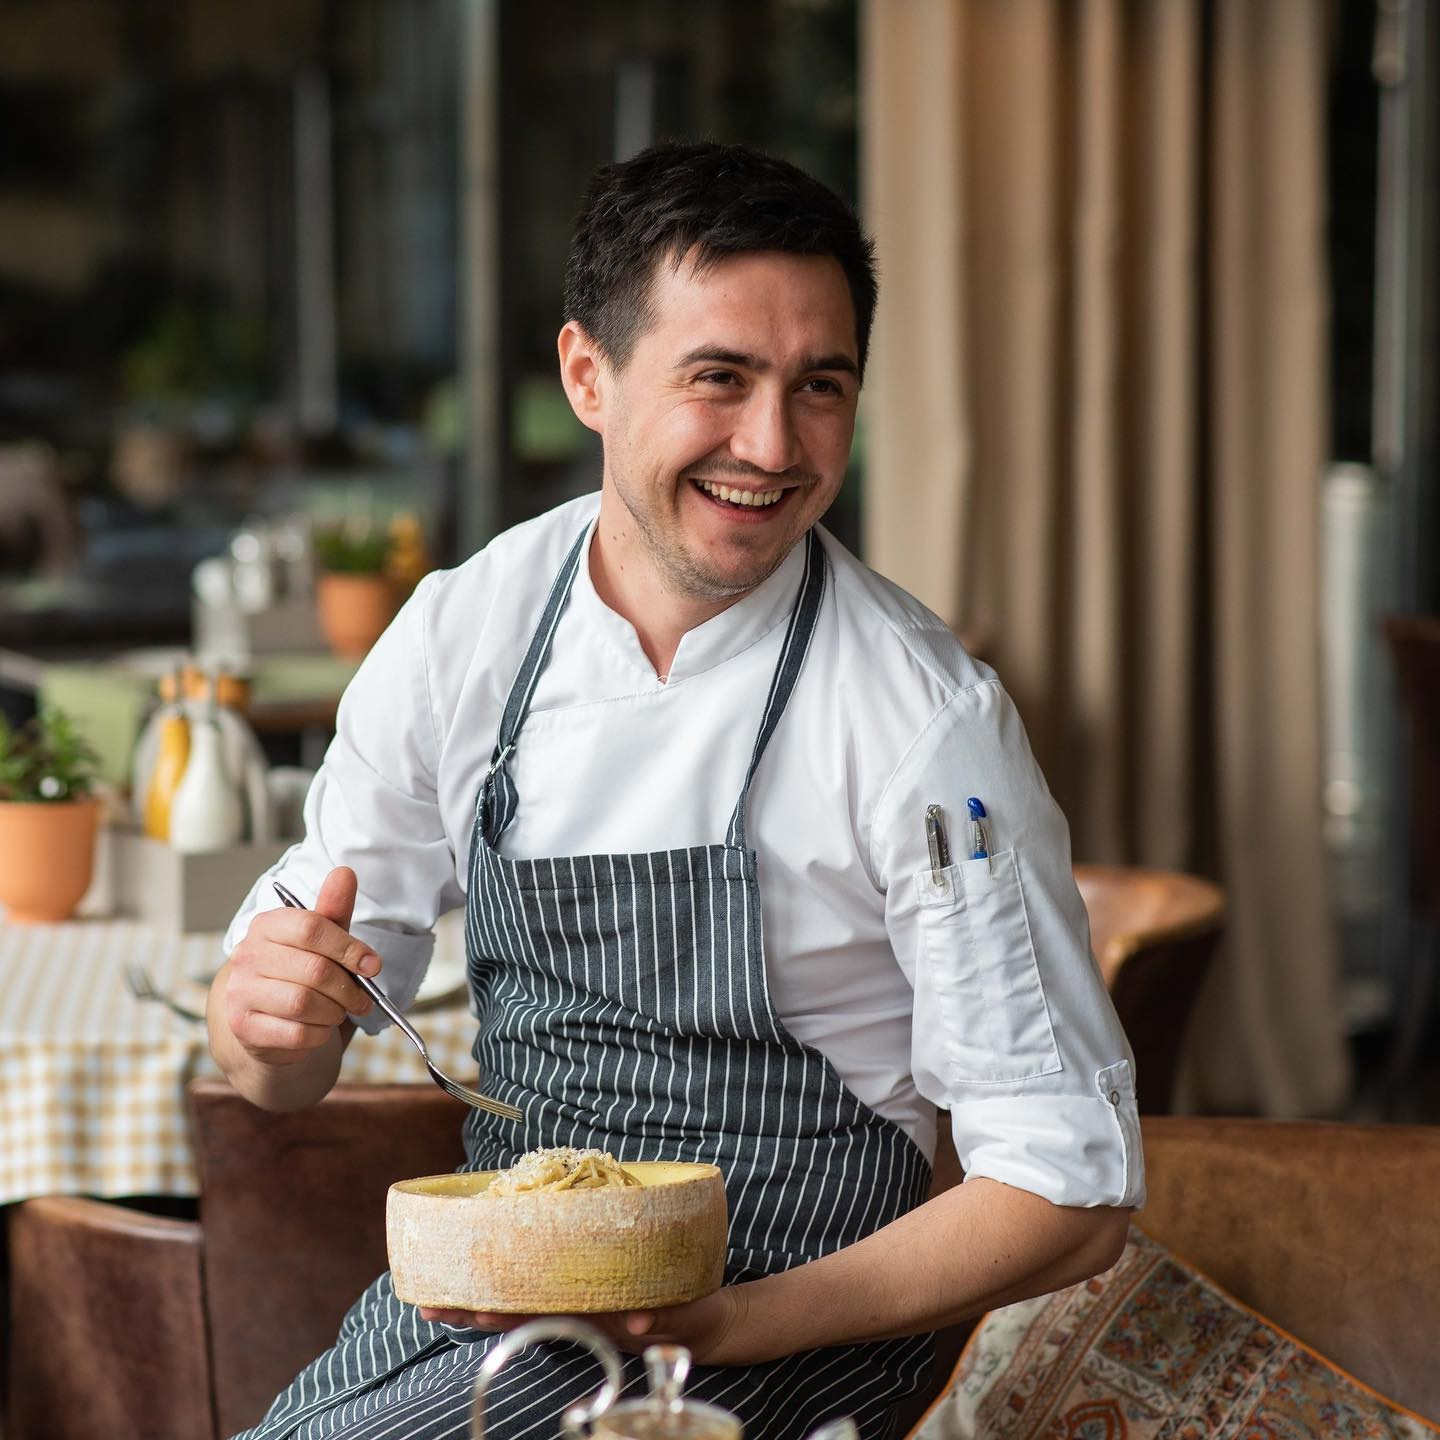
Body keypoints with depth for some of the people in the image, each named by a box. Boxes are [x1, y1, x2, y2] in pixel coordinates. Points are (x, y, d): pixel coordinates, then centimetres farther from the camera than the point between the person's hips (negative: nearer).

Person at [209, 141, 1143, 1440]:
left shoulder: (925, 720, -16)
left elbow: (1074, 1191, -14)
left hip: (776, 1324, -5)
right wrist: (265, 1017, -19)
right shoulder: (463, 632, -2)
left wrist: (728, 1325, -25)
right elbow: (285, 1073, 5)